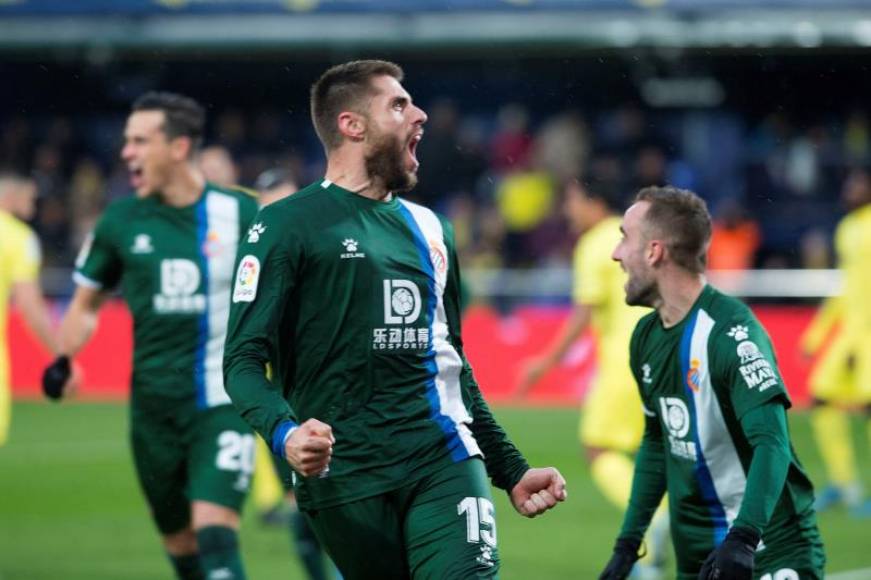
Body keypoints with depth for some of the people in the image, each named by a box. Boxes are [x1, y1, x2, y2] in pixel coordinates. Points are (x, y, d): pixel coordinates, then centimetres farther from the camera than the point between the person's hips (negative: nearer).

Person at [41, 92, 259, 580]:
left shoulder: (240, 215, -3)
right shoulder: (122, 220, 4)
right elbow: (87, 303, 15)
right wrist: (63, 359, -2)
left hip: (224, 402, -3)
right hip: (154, 406, 3)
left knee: (215, 536, -18)